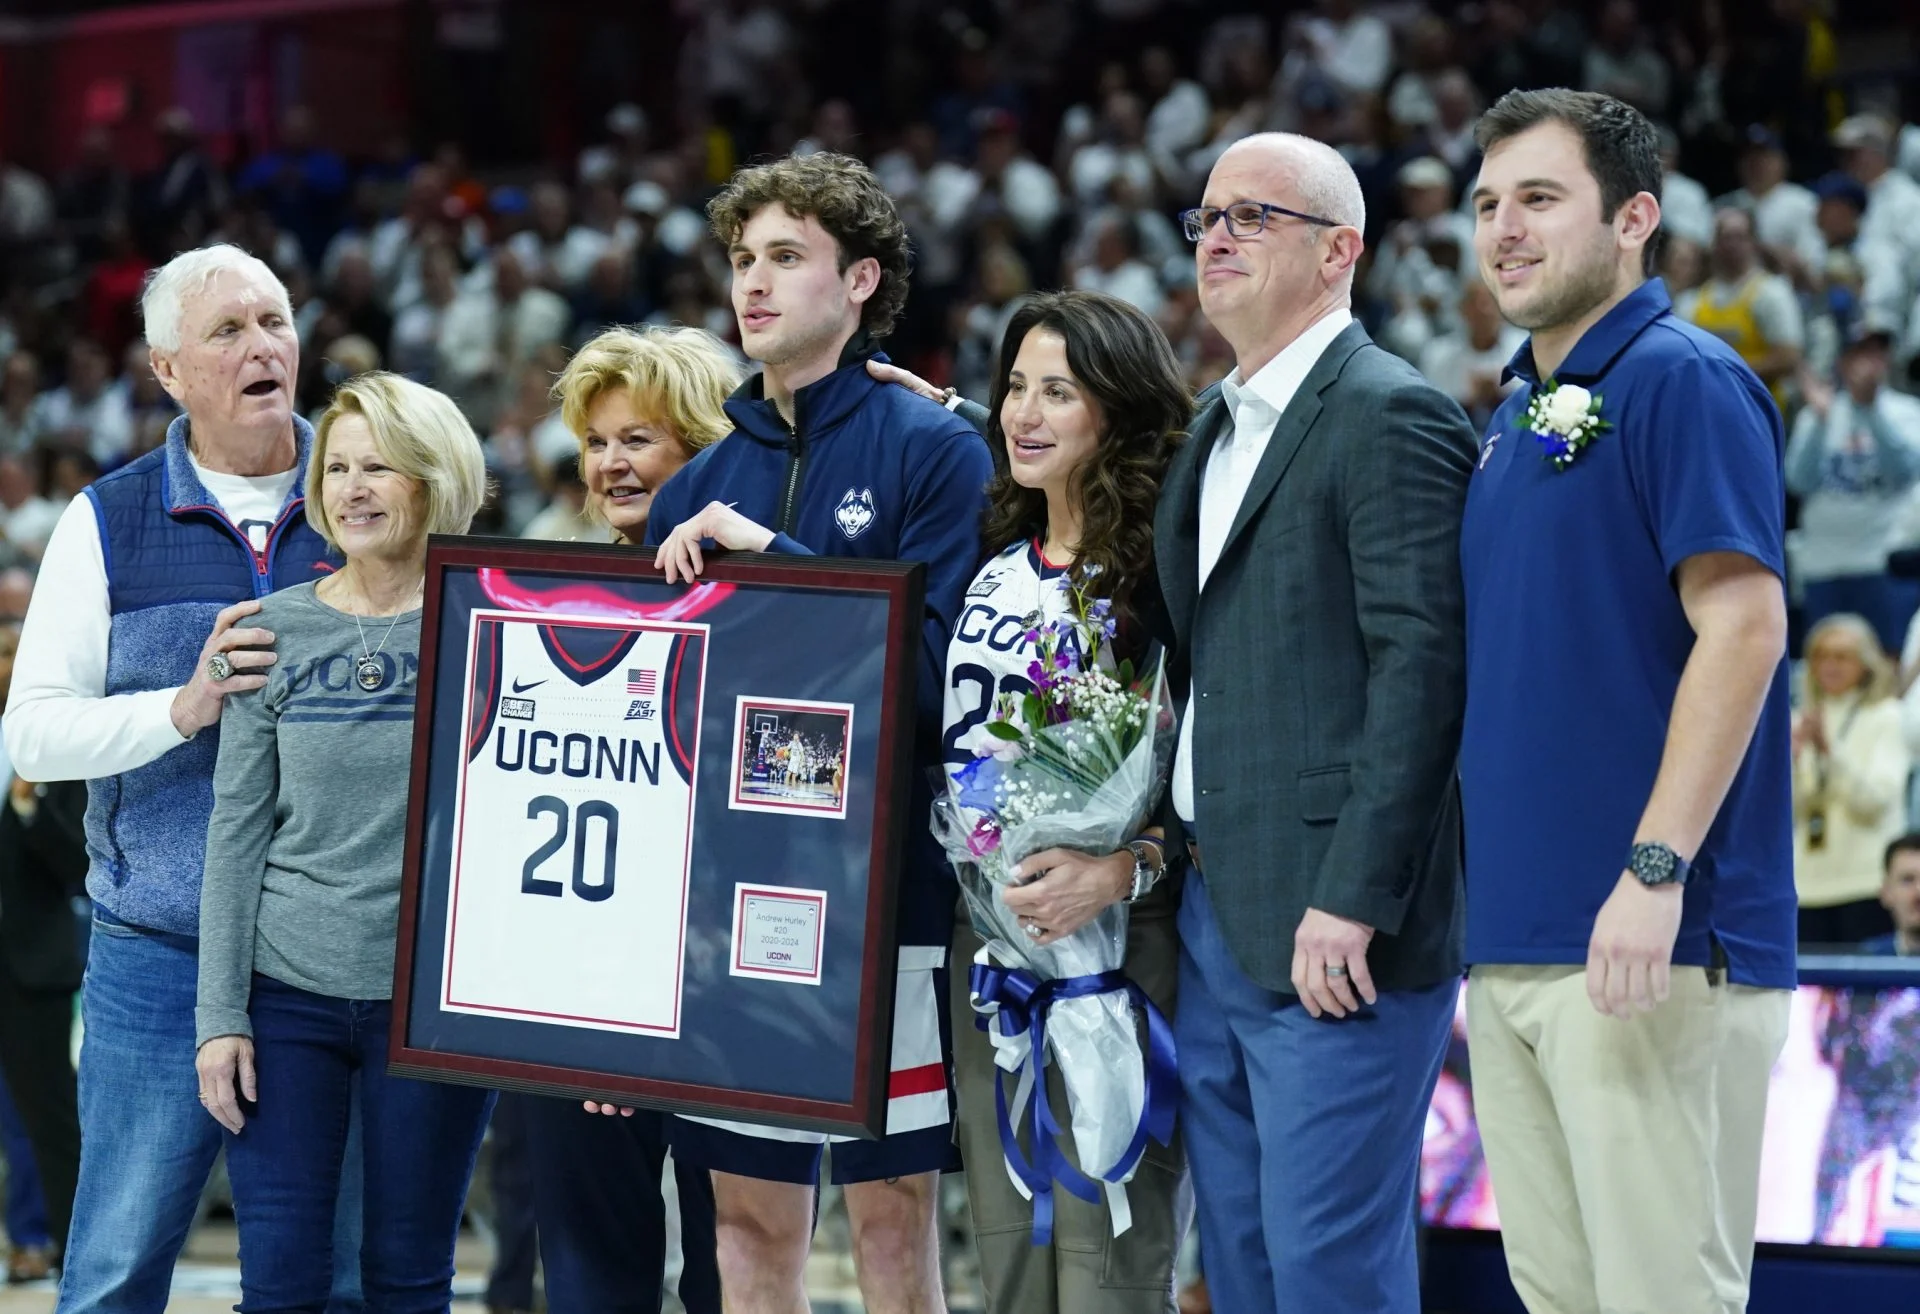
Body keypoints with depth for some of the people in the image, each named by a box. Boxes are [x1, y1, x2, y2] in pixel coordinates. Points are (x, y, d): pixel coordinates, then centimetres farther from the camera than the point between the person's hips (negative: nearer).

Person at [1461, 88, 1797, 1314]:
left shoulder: (1681, 380, -8)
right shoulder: (1518, 413, 18)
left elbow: (1745, 627, -16)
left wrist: (1655, 871, -23)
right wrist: (1485, 927, 18)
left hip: (1652, 942, -9)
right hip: (1515, 939, 9)